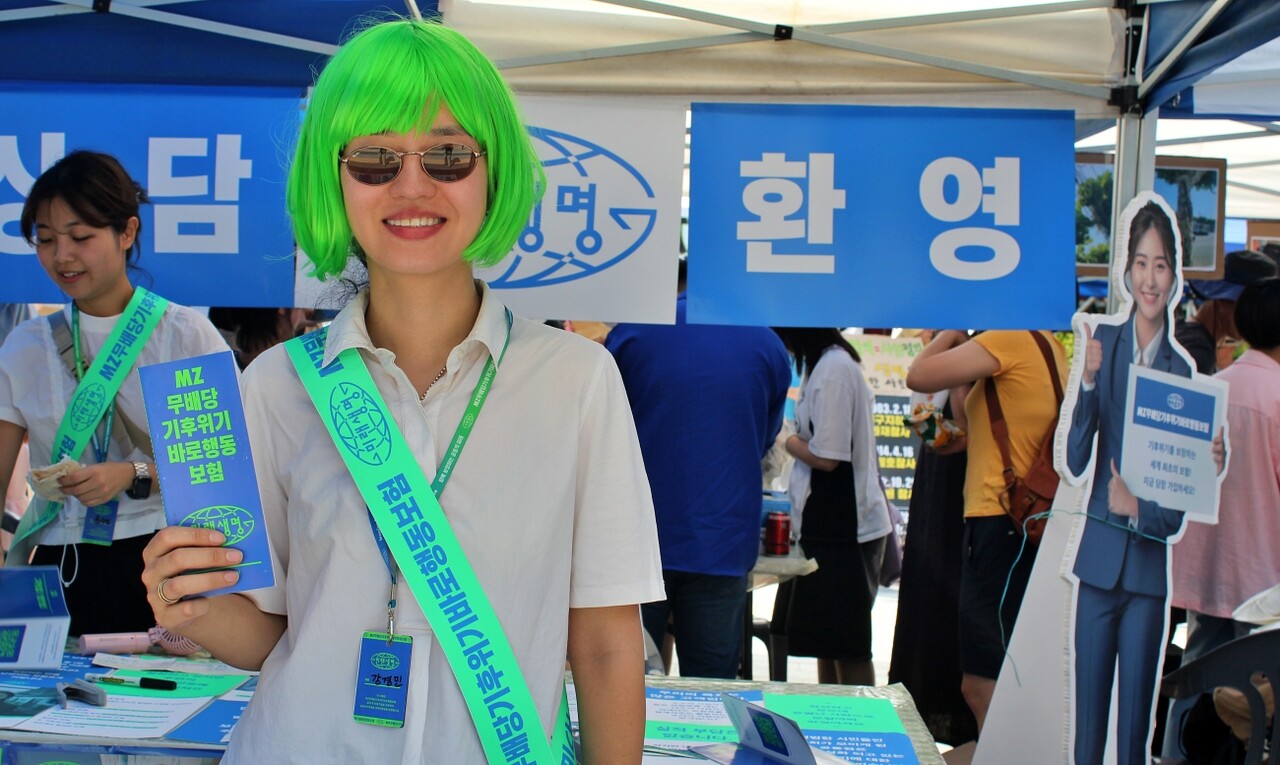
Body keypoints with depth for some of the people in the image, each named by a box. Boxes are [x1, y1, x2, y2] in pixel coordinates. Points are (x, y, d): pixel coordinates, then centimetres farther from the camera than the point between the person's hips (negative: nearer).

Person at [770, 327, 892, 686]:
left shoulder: (833, 369, -18)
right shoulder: (831, 363, 12)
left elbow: (826, 456, -20)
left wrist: (788, 440, -4)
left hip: (842, 527, -10)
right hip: (833, 523, 10)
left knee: (847, 649, -2)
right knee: (826, 643, 16)